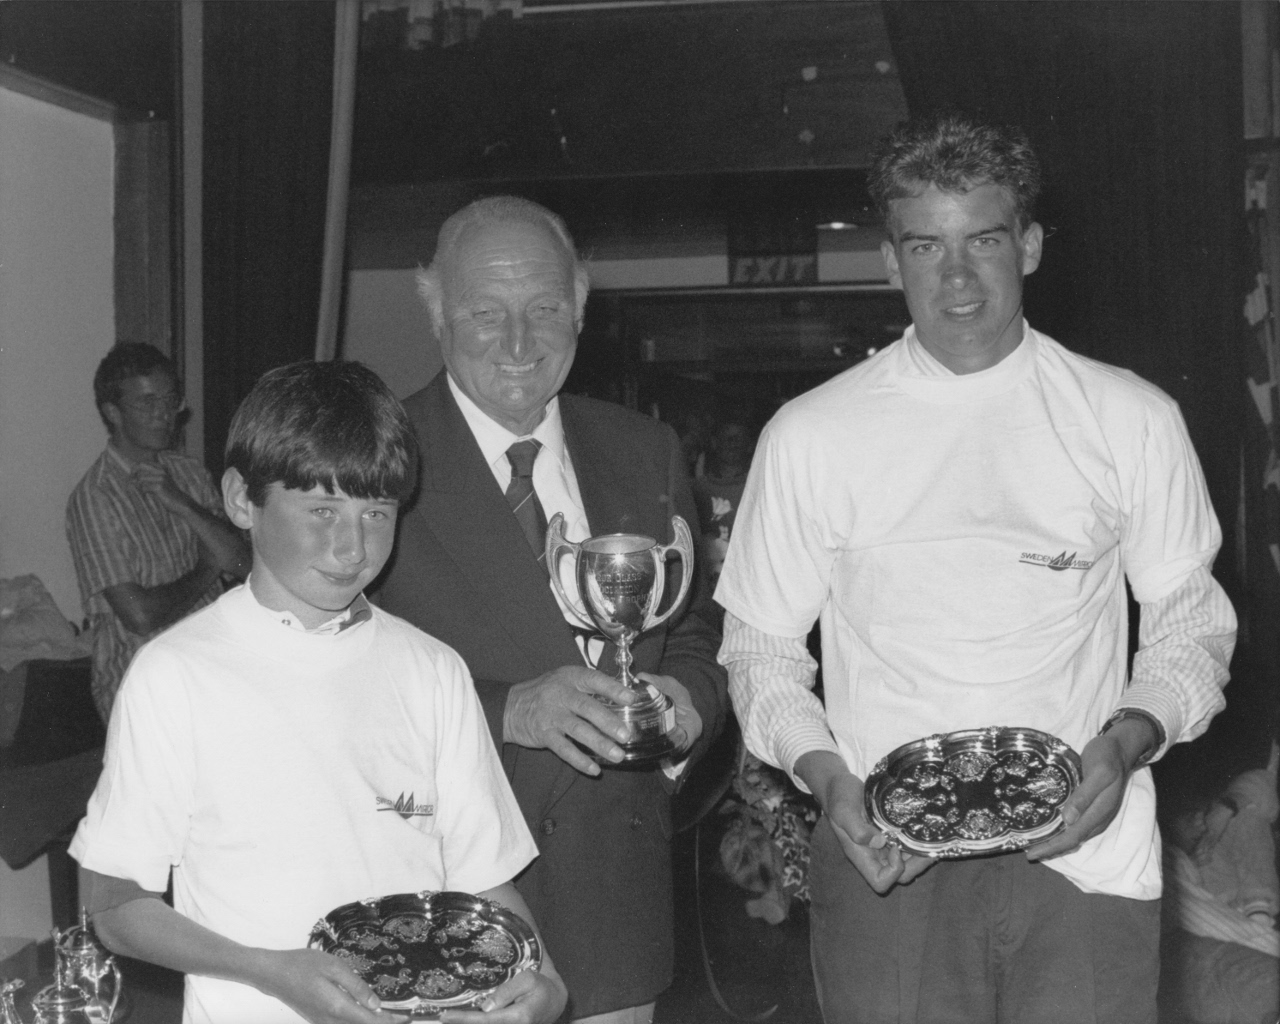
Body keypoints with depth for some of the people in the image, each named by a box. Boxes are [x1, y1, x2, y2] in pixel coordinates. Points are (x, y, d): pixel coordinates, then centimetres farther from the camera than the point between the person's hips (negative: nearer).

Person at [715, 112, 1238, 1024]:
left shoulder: (1133, 420, 3)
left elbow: (1191, 623, 9)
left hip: (1084, 854, 1)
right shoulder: (810, 434, 2)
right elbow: (760, 650, 7)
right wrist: (825, 772, -9)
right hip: (885, 862, 0)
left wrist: (1131, 737, -9)